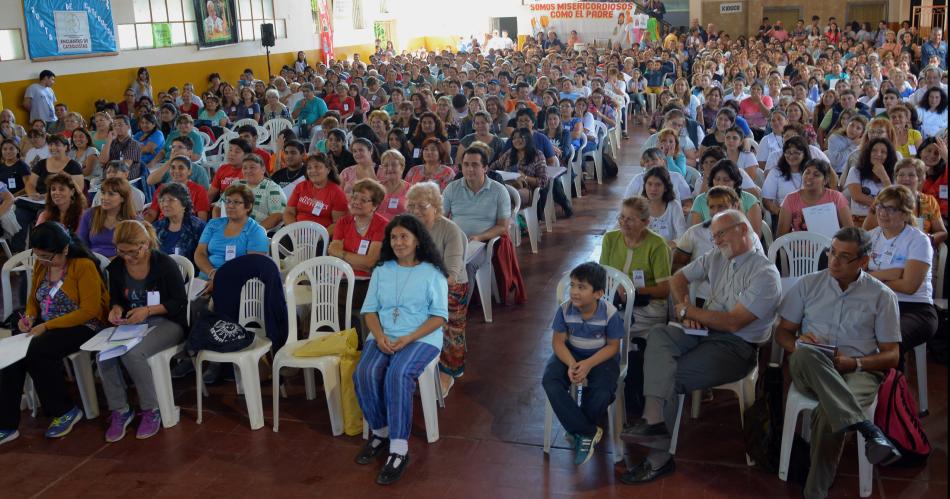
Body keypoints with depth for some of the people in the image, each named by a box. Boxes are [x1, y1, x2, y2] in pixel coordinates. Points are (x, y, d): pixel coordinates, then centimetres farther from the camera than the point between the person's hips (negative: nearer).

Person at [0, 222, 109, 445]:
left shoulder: (84, 266, -14)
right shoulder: (40, 266, 6)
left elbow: (89, 310, -18)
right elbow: (33, 299, 20)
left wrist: (47, 326, -20)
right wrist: (29, 317, -3)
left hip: (83, 327, -6)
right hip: (45, 326, 6)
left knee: (37, 352, -30)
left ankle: (66, 411, -9)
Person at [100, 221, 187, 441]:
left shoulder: (165, 264, -13)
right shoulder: (116, 266, 2)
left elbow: (180, 301, -8)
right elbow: (116, 298, 16)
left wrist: (148, 310, -20)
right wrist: (116, 308, -8)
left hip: (166, 322, -5)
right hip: (132, 324, 5)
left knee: (132, 353, -32)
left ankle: (151, 410, -13)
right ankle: (119, 410, -7)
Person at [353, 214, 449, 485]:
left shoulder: (432, 272, 2)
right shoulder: (381, 270, 15)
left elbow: (439, 316, -4)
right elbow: (370, 310, 10)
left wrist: (408, 339, -17)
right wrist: (379, 336, -10)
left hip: (422, 338, -4)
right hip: (383, 337, 4)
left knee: (397, 375, -34)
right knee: (364, 374, -26)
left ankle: (399, 451, -28)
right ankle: (380, 432, -2)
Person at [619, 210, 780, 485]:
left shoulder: (765, 274, -10)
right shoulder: (716, 258, 13)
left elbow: (733, 322, -18)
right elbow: (678, 278, 22)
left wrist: (687, 310, -9)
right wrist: (686, 309, 2)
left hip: (737, 347, -6)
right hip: (704, 331, 7)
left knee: (669, 377, -23)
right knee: (658, 334, -24)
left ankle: (659, 457, -16)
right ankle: (654, 418, -41)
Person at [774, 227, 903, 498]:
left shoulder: (882, 296, 8)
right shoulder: (808, 284, 12)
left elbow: (891, 356, 7)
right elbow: (782, 332, 14)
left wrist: (854, 363, -12)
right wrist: (797, 344, -11)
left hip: (858, 373, -1)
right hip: (809, 370, 2)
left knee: (829, 413, -36)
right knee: (806, 354, -37)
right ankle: (866, 427, -43)